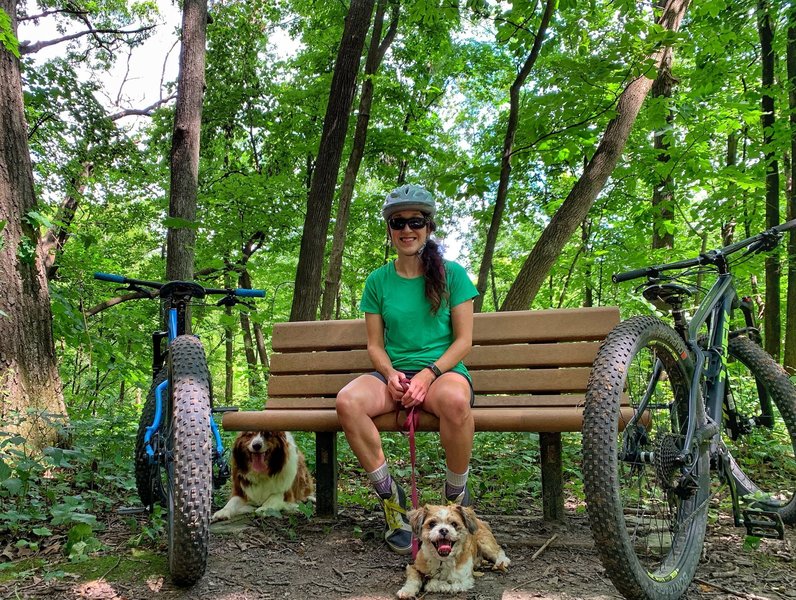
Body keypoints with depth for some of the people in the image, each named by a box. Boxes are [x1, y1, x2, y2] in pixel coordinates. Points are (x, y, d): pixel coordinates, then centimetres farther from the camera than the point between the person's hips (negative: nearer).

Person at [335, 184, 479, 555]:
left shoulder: (451, 274, 3)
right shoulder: (378, 281, 9)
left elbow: (463, 340, 0)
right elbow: (375, 345, 9)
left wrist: (428, 374, -15)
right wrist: (391, 374, -12)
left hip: (443, 369, -2)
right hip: (394, 374, 2)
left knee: (455, 400, -40)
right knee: (348, 401, -31)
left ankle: (457, 495, -13)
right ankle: (389, 495, -12)